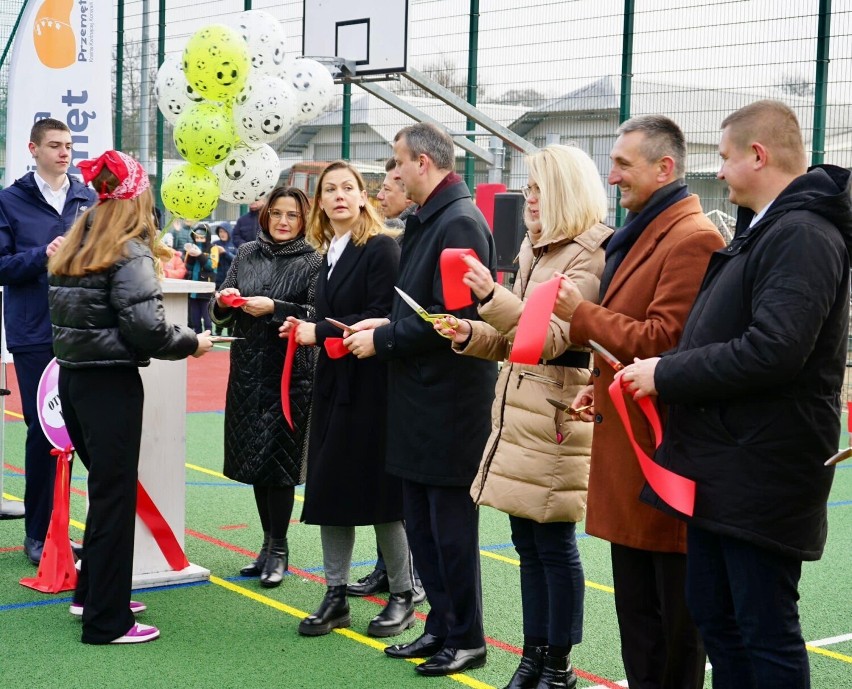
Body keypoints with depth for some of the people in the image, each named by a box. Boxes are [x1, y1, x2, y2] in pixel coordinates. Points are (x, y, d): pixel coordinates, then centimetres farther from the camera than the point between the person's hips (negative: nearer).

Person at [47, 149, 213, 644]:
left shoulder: (75, 249, 10)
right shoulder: (129, 254, -13)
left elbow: (71, 315, 11)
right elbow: (146, 326, -21)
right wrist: (192, 343, -7)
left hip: (72, 376, 8)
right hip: (110, 383, -8)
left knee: (105, 486, 21)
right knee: (115, 496, -1)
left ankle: (92, 592, 31)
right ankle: (107, 621, 5)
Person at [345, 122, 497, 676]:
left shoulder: (460, 223, -17)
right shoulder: (428, 220, 13)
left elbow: (451, 317, -23)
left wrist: (383, 339, -14)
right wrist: (389, 324, 5)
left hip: (450, 399, -10)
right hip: (420, 397, 10)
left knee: (451, 524, 1)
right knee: (422, 522, 16)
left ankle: (466, 639, 14)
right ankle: (441, 626, 27)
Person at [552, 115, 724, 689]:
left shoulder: (693, 238, -16)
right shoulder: (642, 235, 16)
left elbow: (663, 341, -21)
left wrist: (582, 313, -15)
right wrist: (600, 385, 10)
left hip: (664, 449, -10)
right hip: (630, 445, 10)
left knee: (674, 619, 1)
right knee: (636, 607, 17)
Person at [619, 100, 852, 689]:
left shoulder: (803, 236, -17)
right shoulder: (763, 232, 15)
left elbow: (771, 352, -28)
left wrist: (667, 374, -18)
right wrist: (668, 374, 9)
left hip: (761, 474, -10)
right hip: (722, 468, 10)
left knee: (765, 630, 0)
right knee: (715, 615, 17)